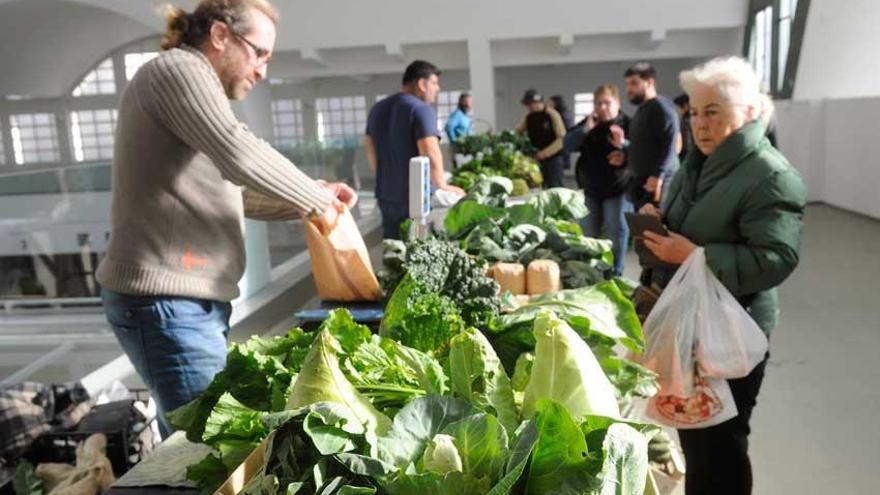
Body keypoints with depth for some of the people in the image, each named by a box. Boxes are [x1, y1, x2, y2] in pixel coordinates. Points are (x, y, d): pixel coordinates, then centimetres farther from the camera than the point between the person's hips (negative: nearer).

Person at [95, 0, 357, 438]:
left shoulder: (192, 84, 23)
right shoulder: (177, 69, -8)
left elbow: (232, 193, 25)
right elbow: (240, 156, -24)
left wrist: (309, 201, 11)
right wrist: (318, 201, -10)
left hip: (193, 299, 10)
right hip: (165, 301, -10)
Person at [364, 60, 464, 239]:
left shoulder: (378, 108, 13)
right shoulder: (421, 109, -12)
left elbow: (369, 148, 20)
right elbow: (430, 153, -21)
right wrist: (443, 186, -9)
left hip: (386, 194, 7)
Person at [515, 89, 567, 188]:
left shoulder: (552, 115, -7)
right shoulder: (527, 117, 8)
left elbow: (562, 139, -12)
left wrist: (545, 153, -20)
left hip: (552, 158, -5)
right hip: (535, 159, 5)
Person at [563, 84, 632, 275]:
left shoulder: (627, 125, -7)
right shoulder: (588, 124, 5)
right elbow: (568, 145, -3)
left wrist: (624, 147, -30)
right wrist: (585, 129, -16)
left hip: (617, 189, -4)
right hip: (590, 189, 4)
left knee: (615, 234, 2)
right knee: (588, 236, 12)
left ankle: (614, 274, 14)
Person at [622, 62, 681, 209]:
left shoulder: (662, 107, -8)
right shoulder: (642, 110, 22)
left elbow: (671, 145, -18)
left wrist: (658, 175, -25)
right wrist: (624, 155, 12)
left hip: (657, 183, -9)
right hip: (641, 182, 10)